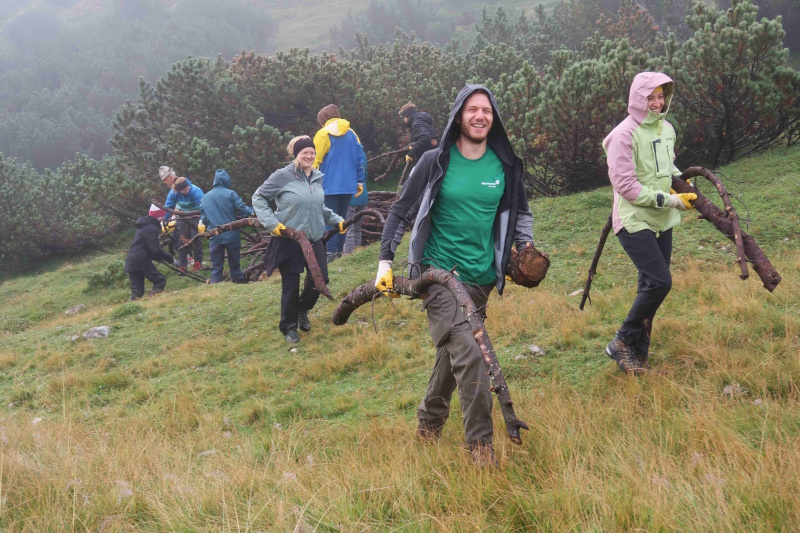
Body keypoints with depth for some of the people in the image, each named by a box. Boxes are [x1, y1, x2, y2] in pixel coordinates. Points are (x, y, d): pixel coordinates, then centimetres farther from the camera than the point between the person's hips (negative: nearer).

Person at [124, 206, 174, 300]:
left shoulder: (143, 226, 24)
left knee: (136, 290, 7)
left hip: (131, 263, 9)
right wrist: (170, 258, -13)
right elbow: (155, 249, -17)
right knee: (160, 281, -5)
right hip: (142, 261, -9)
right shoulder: (151, 228, -8)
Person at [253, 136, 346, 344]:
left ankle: (302, 311, 31)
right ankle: (289, 328, 18)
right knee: (291, 285, 0)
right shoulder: (283, 176, -11)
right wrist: (272, 223, -15)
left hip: (314, 239, 5)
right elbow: (258, 198, -5)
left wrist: (337, 220, 11)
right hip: (289, 241, -5)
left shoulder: (317, 178, 7)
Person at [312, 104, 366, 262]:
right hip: (348, 184, 5)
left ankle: (330, 251, -11)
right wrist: (360, 181, 12)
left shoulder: (323, 134, -4)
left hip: (329, 184, -5)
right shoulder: (351, 134, 10)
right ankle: (339, 250, 15)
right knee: (342, 217, 14)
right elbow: (360, 158, 8)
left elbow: (316, 159, -9)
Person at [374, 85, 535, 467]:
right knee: (468, 352, -18)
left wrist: (525, 245, 1)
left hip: (481, 277, 5)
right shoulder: (435, 162, -5)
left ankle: (429, 422, 37)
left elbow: (520, 212, 19)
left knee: (453, 351, 16)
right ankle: (481, 443, -10)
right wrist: (385, 260, -4)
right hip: (439, 271, -4)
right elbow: (401, 210, 2)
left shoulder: (505, 165, 4)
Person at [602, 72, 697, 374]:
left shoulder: (666, 129, 8)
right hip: (634, 221, -8)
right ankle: (623, 343, 0)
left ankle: (638, 353, 21)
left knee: (650, 287, 10)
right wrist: (668, 200, -18)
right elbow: (625, 185, -19)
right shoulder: (625, 134, -16)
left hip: (661, 223, 8)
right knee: (660, 281, -16)